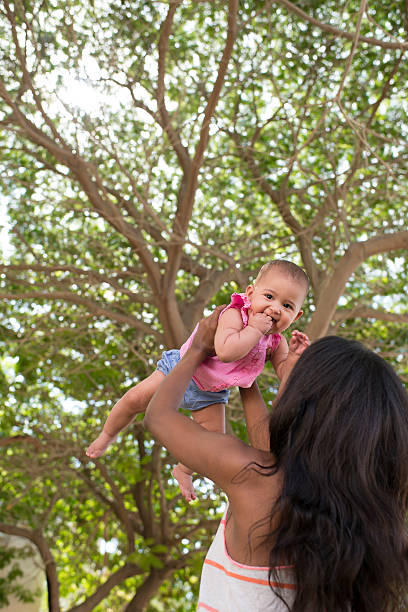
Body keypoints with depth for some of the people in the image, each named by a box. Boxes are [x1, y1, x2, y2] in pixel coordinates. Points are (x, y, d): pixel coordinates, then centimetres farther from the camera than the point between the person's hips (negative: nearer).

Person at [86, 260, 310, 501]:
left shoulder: (276, 342, -14)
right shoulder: (233, 315, -34)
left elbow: (285, 375, -10)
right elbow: (225, 351, -51)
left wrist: (294, 356, -27)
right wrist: (254, 329, -45)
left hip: (211, 394, 5)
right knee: (135, 399, -6)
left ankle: (184, 471, 36)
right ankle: (108, 435, 27)